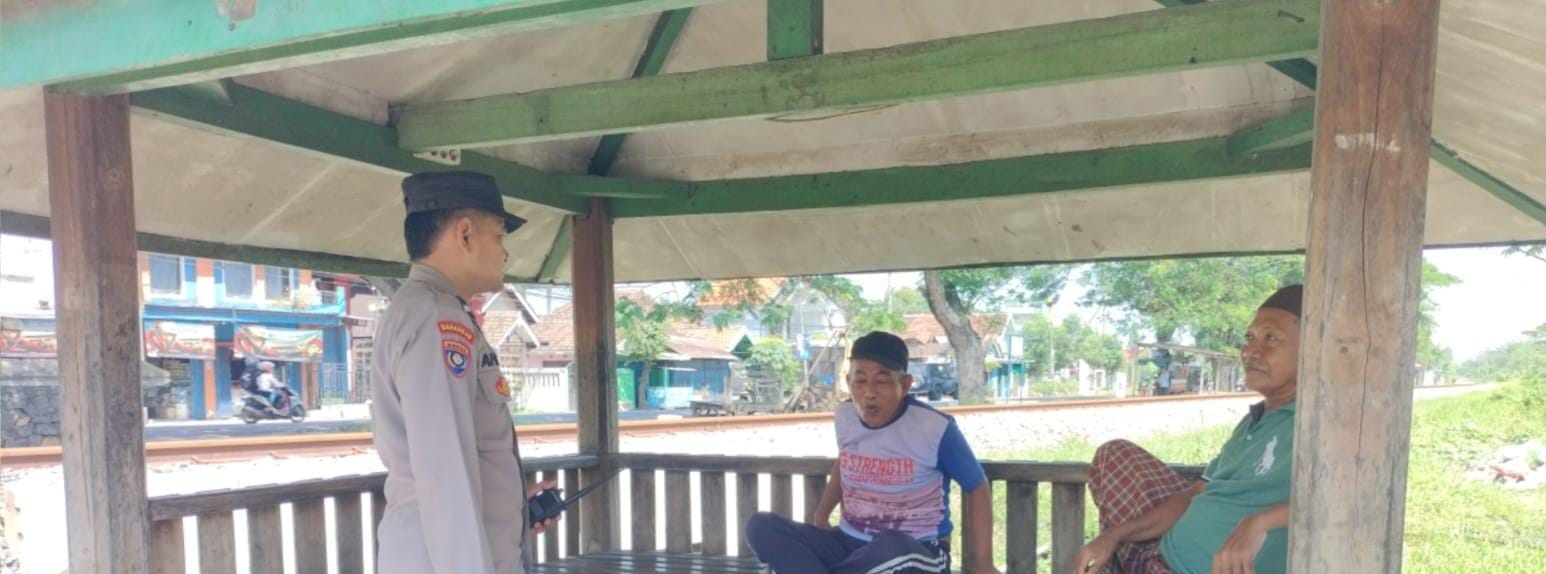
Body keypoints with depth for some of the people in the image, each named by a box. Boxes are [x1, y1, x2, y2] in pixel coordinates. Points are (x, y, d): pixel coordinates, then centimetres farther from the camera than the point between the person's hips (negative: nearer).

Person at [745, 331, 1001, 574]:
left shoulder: (935, 427, -16)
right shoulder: (845, 415, 0)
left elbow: (976, 486, -3)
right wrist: (821, 516, 12)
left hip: (917, 553, -4)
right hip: (849, 544, 5)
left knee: (892, 549, -42)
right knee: (761, 526, -18)